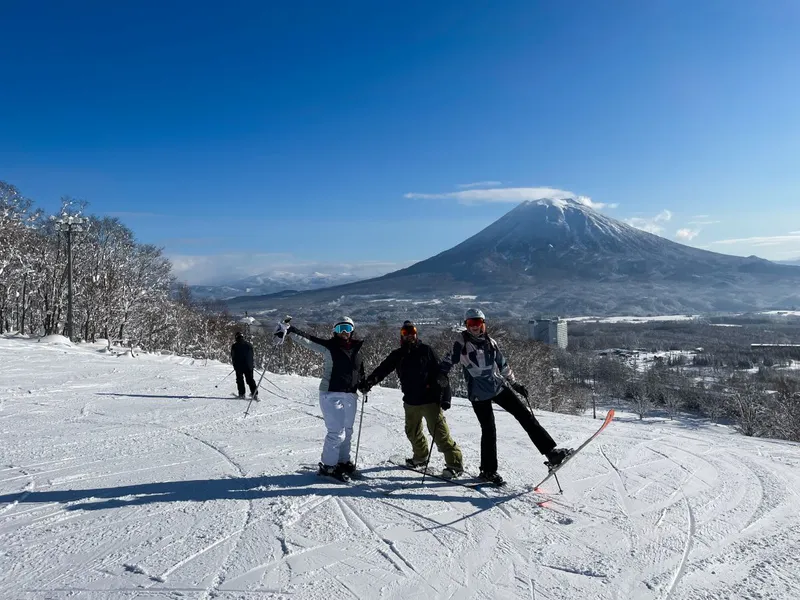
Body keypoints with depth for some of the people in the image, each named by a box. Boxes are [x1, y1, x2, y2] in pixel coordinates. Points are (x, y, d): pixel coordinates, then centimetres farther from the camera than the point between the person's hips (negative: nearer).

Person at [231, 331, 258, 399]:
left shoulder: (234, 345, -3)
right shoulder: (249, 344, 4)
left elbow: (232, 356, 3)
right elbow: (252, 355, 10)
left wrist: (234, 364, 18)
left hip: (238, 366, -2)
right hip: (249, 365, 2)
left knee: (240, 379, 9)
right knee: (250, 379, 8)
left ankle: (241, 394, 3)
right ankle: (254, 393, 1)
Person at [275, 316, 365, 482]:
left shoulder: (357, 349, 8)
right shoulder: (329, 346, -7)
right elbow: (307, 339, -18)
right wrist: (290, 330, -32)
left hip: (350, 395, 6)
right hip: (331, 394, -6)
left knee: (347, 431, 16)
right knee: (337, 432, -8)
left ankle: (343, 461, 32)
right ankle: (328, 466, 7)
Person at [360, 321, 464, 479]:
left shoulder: (426, 350, -4)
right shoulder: (397, 355, 8)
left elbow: (440, 372, -7)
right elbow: (382, 369, 3)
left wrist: (445, 396, -13)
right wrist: (369, 382, -15)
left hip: (430, 399, -5)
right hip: (411, 401, 5)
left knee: (439, 432, -9)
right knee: (413, 432, 18)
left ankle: (455, 463, -2)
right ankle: (421, 457, 40)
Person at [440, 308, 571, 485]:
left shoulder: (490, 343, 8)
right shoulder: (462, 343, -3)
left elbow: (502, 365, 17)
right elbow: (450, 360, -1)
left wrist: (515, 383, 20)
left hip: (499, 386, 4)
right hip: (479, 394, -4)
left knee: (525, 416, -3)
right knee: (489, 431, -2)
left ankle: (551, 451, -2)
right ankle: (488, 470, 13)